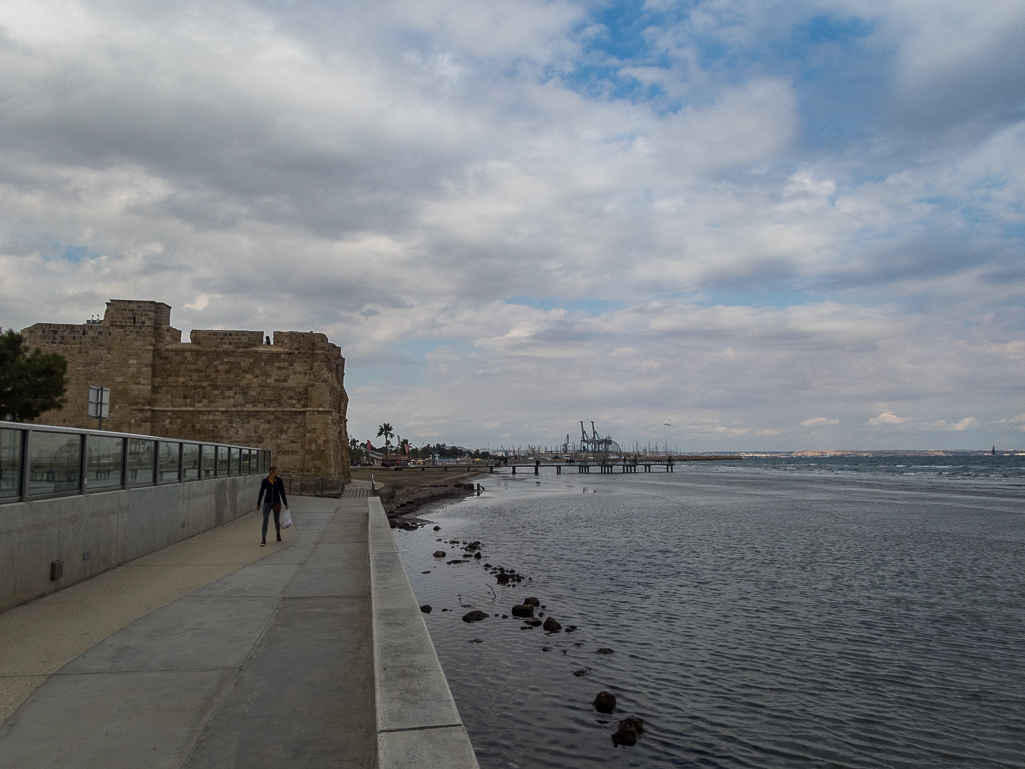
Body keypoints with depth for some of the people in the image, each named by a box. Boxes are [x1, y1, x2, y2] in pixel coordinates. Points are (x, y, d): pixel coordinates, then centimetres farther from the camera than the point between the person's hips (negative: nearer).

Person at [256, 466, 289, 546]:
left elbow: (282, 493, -1)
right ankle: (264, 540, -14)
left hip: (277, 503, 1)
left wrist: (286, 504, -1)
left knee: (277, 521, 11)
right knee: (265, 520, -16)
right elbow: (261, 493, 4)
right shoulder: (264, 481, -5)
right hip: (267, 503, -1)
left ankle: (278, 534, 40)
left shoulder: (279, 480, -4)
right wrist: (258, 504, 10)